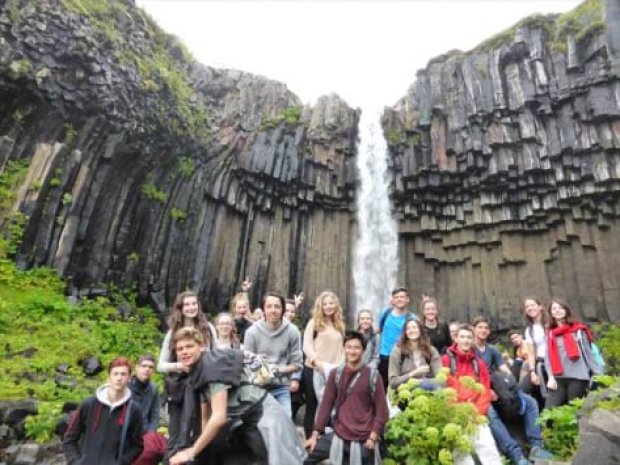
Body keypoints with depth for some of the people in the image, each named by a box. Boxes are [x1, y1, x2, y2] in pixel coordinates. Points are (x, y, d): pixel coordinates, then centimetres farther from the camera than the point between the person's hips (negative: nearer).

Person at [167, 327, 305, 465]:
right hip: (244, 422, 9)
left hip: (264, 416, -9)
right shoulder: (196, 376, 6)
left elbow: (219, 416, -26)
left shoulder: (214, 365, -21)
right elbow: (205, 418, 10)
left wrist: (191, 452, -18)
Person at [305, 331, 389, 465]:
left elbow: (381, 410, -5)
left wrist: (373, 437, -12)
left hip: (364, 441, -2)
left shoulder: (372, 375, -6)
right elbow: (326, 405, 2)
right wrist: (315, 434, -1)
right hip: (339, 437, 2)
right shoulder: (335, 374, 1)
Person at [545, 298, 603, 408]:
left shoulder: (578, 330, 7)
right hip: (558, 379, 2)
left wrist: (598, 373, -2)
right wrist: (551, 377, -5)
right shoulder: (550, 334, 12)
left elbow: (588, 353, 5)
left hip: (577, 377, -2)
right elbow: (548, 358, 6)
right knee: (548, 410, -8)